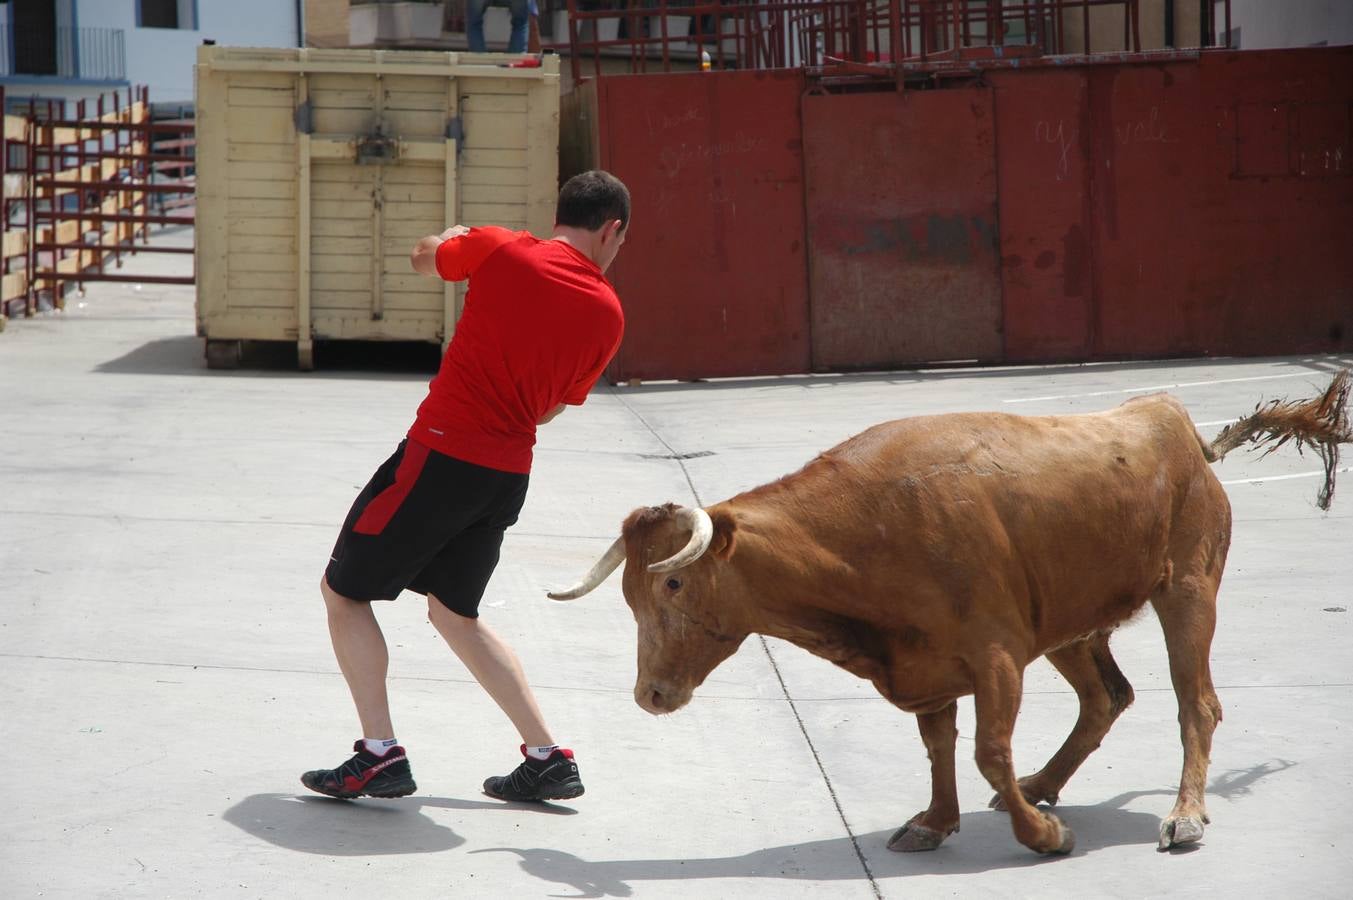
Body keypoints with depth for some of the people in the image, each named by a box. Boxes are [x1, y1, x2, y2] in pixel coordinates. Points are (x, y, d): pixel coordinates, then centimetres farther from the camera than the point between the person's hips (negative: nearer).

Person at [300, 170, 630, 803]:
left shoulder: (500, 249, -7)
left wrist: (452, 237, 36)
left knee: (343, 589, 10)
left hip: (442, 452, -5)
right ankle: (547, 758, 19)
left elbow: (423, 257, 15)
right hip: (509, 473, 5)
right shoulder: (607, 314, 3)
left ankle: (379, 755, 1)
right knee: (455, 613, 23)